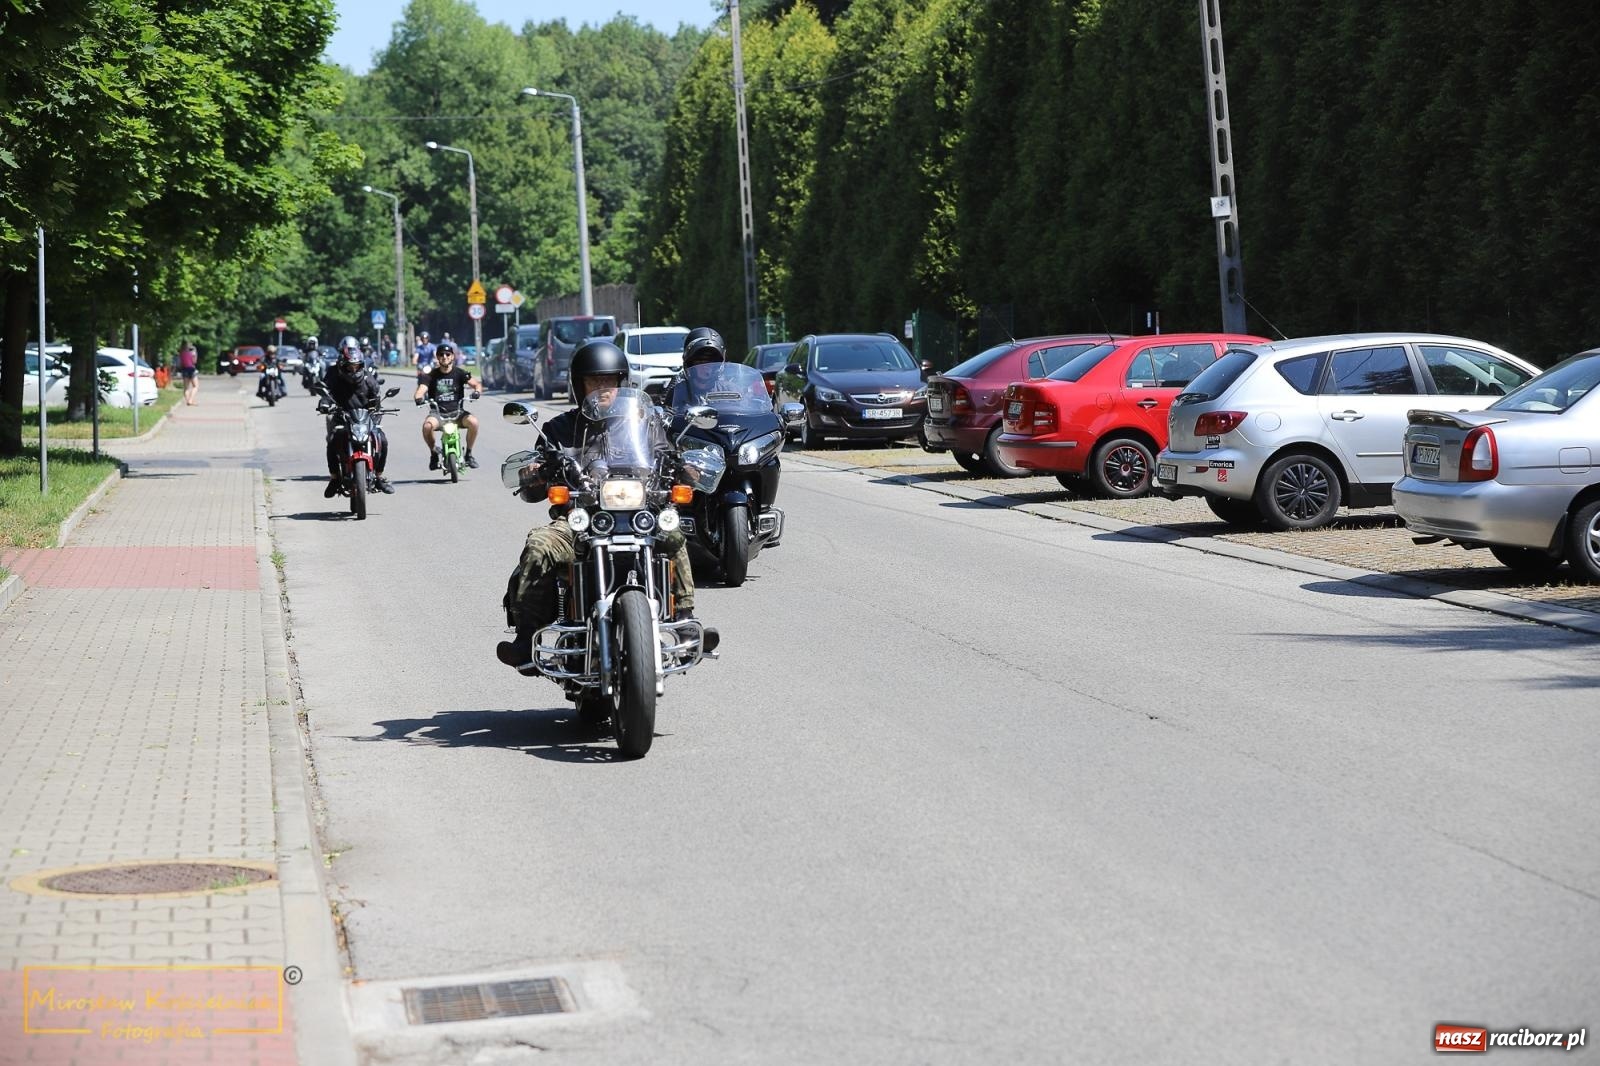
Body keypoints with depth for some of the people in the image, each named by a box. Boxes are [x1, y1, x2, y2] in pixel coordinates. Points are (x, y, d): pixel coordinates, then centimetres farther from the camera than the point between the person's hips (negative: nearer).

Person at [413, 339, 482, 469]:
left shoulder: (459, 373, 5)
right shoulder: (431, 375, 5)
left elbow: (477, 384, 0)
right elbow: (421, 390, -6)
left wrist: (476, 391, -24)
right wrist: (418, 398, -30)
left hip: (457, 412, 0)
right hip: (438, 414, 0)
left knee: (473, 421, -30)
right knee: (427, 426, -33)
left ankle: (468, 453, -6)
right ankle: (434, 453, -5)